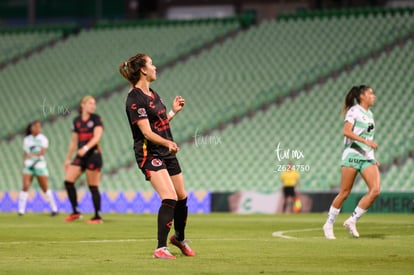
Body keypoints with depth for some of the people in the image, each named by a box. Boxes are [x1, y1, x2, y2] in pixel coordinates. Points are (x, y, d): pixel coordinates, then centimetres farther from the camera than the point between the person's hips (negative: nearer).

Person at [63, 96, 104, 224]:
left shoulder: (96, 119, -2)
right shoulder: (77, 121, 12)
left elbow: (97, 136, -15)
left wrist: (86, 148, -30)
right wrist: (68, 159, 16)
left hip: (93, 155, -5)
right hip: (80, 156, 5)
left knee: (93, 187, -5)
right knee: (68, 181, -7)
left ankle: (98, 217, 2)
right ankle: (75, 212, 2)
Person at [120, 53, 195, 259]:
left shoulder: (153, 94, 14)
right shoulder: (135, 98, -15)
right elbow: (147, 132, -23)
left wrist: (174, 111, 15)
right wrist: (167, 143, -36)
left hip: (166, 152, 9)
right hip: (149, 153, -9)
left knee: (182, 197, 15)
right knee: (169, 198, -22)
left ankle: (179, 238, 38)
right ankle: (161, 248, -20)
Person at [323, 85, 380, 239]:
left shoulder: (369, 114, 19)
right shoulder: (354, 111, -4)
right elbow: (346, 131, -17)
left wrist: (373, 158, 20)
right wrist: (366, 141, -25)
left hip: (367, 157, 7)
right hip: (353, 154, -7)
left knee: (375, 190, -11)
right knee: (344, 193, -4)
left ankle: (352, 221, -2)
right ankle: (329, 225, 10)